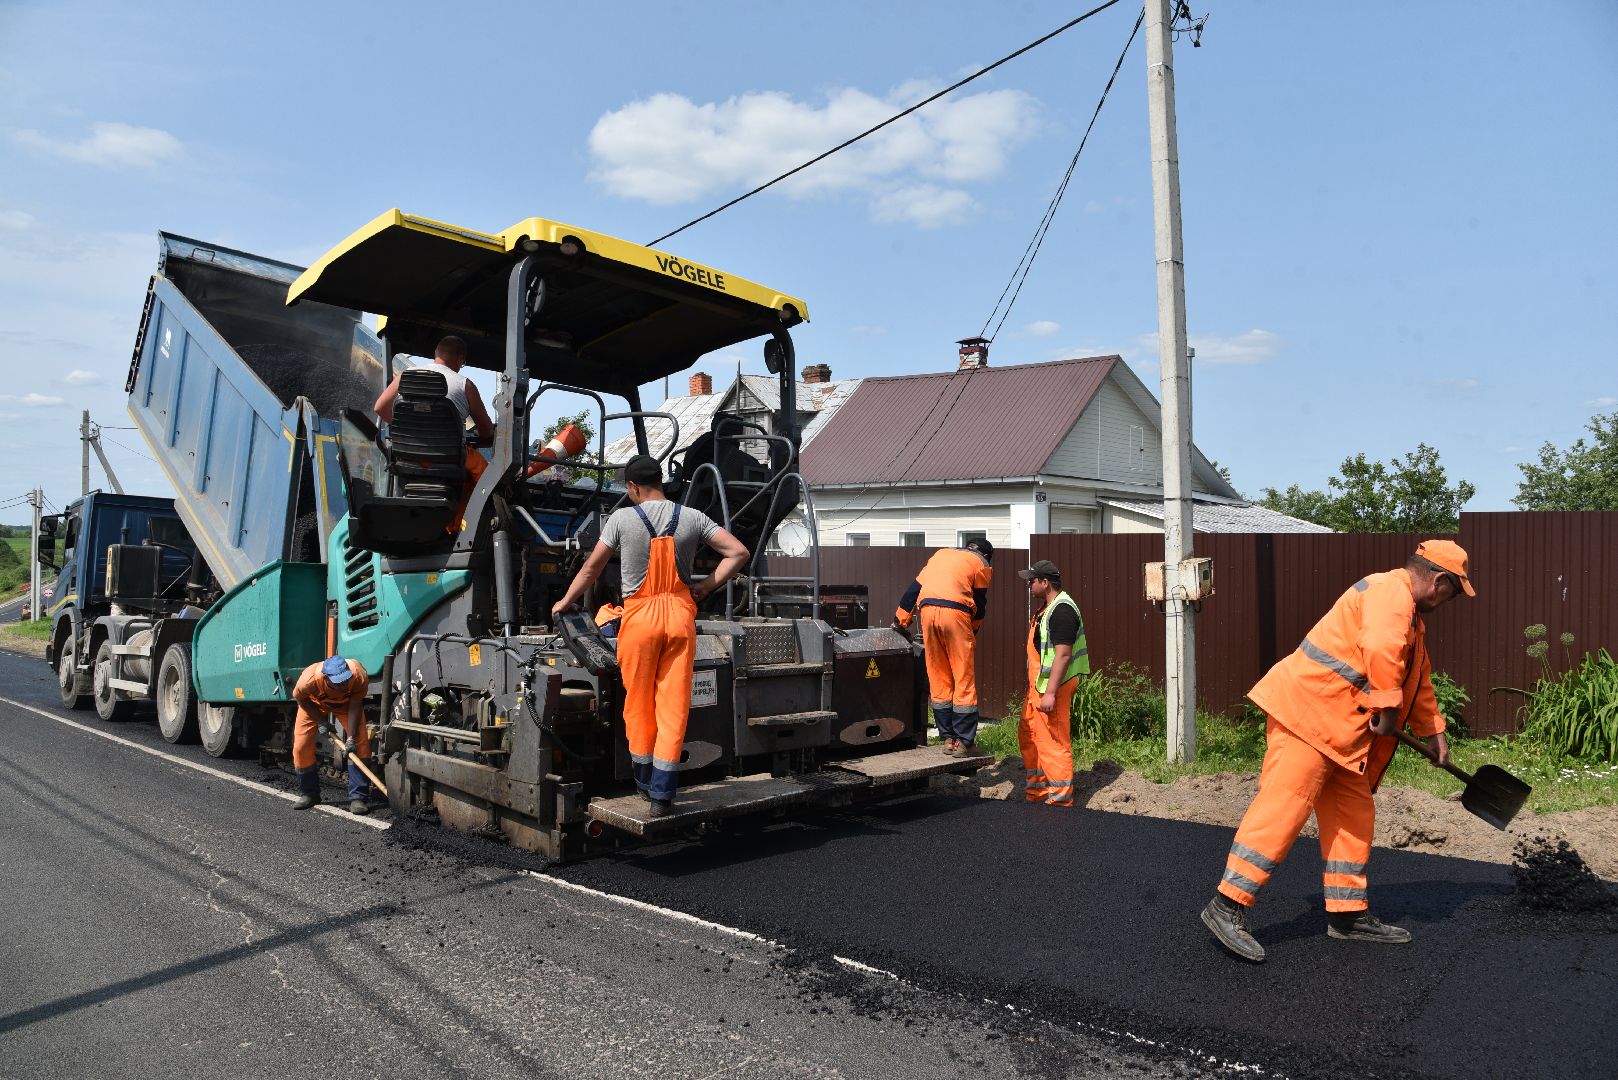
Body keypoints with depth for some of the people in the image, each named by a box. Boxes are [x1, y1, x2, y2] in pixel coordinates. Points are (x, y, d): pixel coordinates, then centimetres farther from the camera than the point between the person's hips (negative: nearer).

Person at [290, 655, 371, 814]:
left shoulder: (360, 676, -40)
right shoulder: (309, 679, -41)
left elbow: (355, 706, -28)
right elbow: (299, 697, -18)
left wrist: (352, 737, -33)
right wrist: (321, 721, -19)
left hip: (346, 703, 0)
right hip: (314, 704, 0)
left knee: (360, 743, -14)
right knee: (301, 747, -6)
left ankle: (357, 798, -10)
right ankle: (309, 794, 16)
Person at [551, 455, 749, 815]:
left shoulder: (622, 518, -2)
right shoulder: (692, 518, 3)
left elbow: (591, 569, 6)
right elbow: (738, 553, 0)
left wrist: (564, 602, 21)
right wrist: (706, 587, 5)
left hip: (639, 616, -1)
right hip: (680, 614, 2)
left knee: (638, 702, 13)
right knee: (674, 705, 3)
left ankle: (644, 781, 26)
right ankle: (662, 794, 4)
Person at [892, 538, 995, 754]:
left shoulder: (941, 554, 29)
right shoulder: (981, 563, 17)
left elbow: (914, 588, 25)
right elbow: (979, 603, 14)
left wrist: (900, 621, 30)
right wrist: (973, 630, 28)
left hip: (927, 611, 4)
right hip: (955, 613, -4)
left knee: (938, 679, 10)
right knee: (964, 680, 2)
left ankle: (948, 738, 13)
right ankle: (963, 741, 2)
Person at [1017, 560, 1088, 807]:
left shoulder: (1061, 610, -18)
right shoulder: (1045, 608, 15)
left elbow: (1063, 655, -24)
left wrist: (1050, 693, -27)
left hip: (1052, 686, -11)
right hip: (1037, 685, 11)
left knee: (1053, 741, -5)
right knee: (1027, 736, 17)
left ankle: (1061, 798, 4)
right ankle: (1037, 789, 29)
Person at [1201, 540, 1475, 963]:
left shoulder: (1407, 610, 26)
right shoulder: (1390, 590, -10)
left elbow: (1417, 678, 36)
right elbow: (1381, 650, -28)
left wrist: (1433, 730, 39)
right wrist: (1387, 706, -18)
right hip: (1308, 710, -11)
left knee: (1353, 813, 12)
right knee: (1284, 805, -14)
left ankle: (1348, 914, 21)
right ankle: (1228, 905, -13)